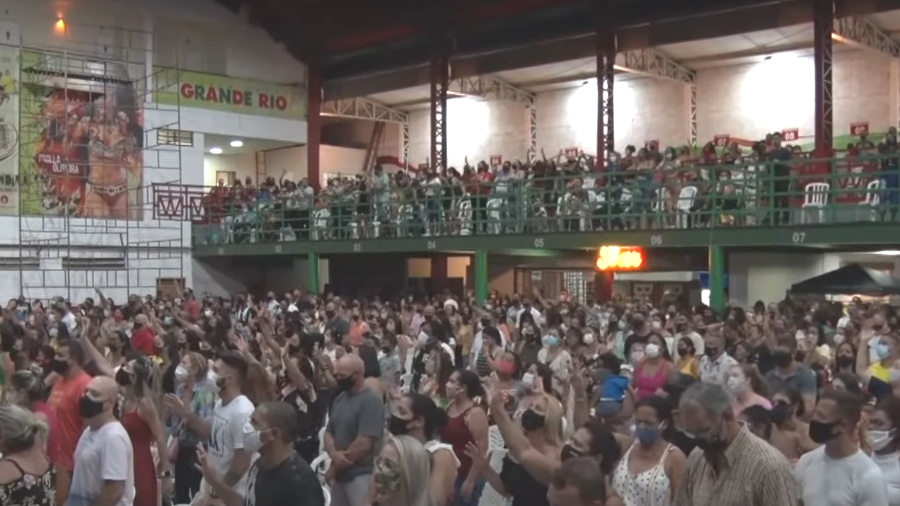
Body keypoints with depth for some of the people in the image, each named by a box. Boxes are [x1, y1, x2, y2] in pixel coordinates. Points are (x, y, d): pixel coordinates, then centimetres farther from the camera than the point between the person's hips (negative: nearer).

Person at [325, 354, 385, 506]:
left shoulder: (371, 401, -14)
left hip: (361, 475, -8)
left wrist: (334, 467, -10)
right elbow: (329, 432, 12)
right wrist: (334, 454, -12)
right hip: (340, 475, 8)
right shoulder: (339, 399, 11)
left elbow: (363, 444, -20)